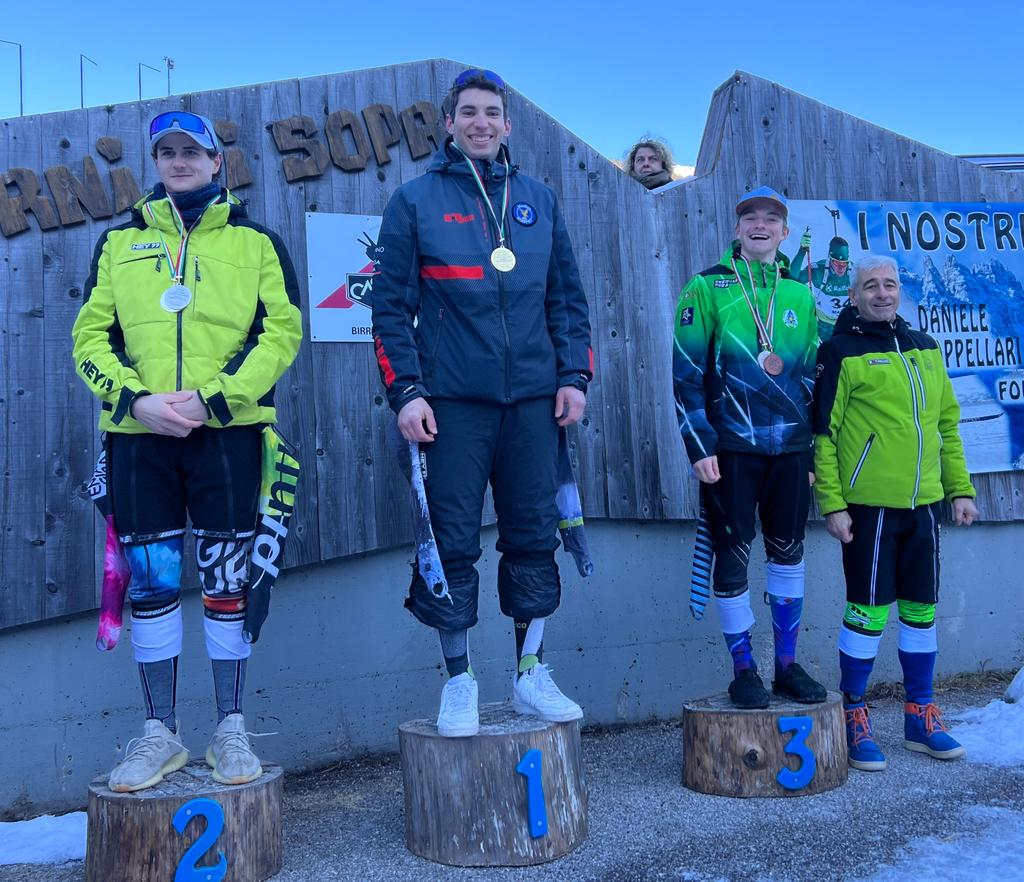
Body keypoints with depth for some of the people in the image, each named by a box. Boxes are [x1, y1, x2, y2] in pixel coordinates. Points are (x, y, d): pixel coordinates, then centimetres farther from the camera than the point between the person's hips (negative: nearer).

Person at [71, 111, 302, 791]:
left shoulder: (254, 241, 9)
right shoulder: (120, 242, 15)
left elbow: (282, 331, -1)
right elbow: (90, 336, 10)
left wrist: (211, 398, -13)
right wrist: (136, 399, -9)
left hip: (227, 431, -2)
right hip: (139, 435, 2)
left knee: (227, 582, 3)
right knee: (150, 583, 4)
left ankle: (231, 729, 16)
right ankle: (161, 734, 18)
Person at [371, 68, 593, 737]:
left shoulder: (537, 199, 14)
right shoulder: (416, 200, 6)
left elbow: (567, 296, 15)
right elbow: (392, 306, 2)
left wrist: (574, 375, 6)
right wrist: (405, 391, -7)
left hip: (533, 399, 3)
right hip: (452, 401, -3)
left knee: (535, 534, 6)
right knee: (453, 541, 0)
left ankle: (532, 675, 20)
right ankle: (460, 682, 15)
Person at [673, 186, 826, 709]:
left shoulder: (801, 296, 12)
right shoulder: (707, 287, 0)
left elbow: (811, 376, 16)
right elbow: (687, 372, -5)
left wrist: (814, 448, 12)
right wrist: (699, 445, -11)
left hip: (790, 447, 4)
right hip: (731, 446, -4)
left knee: (788, 550, 10)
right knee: (732, 556, 1)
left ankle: (787, 666, 24)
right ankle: (743, 671, 16)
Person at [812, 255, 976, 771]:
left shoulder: (925, 349, 14)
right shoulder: (840, 352, -4)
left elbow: (947, 423, 19)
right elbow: (822, 433, -8)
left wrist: (960, 489, 14)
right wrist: (832, 503, -13)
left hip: (923, 502, 6)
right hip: (868, 504, -6)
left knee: (921, 610, 12)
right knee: (868, 612, -2)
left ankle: (920, 716, 25)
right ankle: (853, 718, 13)